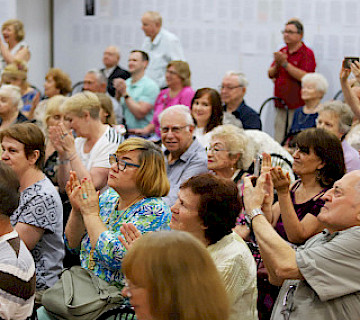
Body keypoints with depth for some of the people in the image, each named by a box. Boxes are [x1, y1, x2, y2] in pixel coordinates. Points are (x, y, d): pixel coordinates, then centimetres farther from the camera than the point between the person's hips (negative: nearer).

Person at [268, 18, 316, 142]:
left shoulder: (307, 53, -4)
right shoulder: (282, 52, 16)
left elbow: (305, 77, -17)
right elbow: (270, 74, 13)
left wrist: (285, 63, -17)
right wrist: (277, 65, -8)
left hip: (297, 107, -6)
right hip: (280, 106, 6)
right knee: (279, 141, 5)